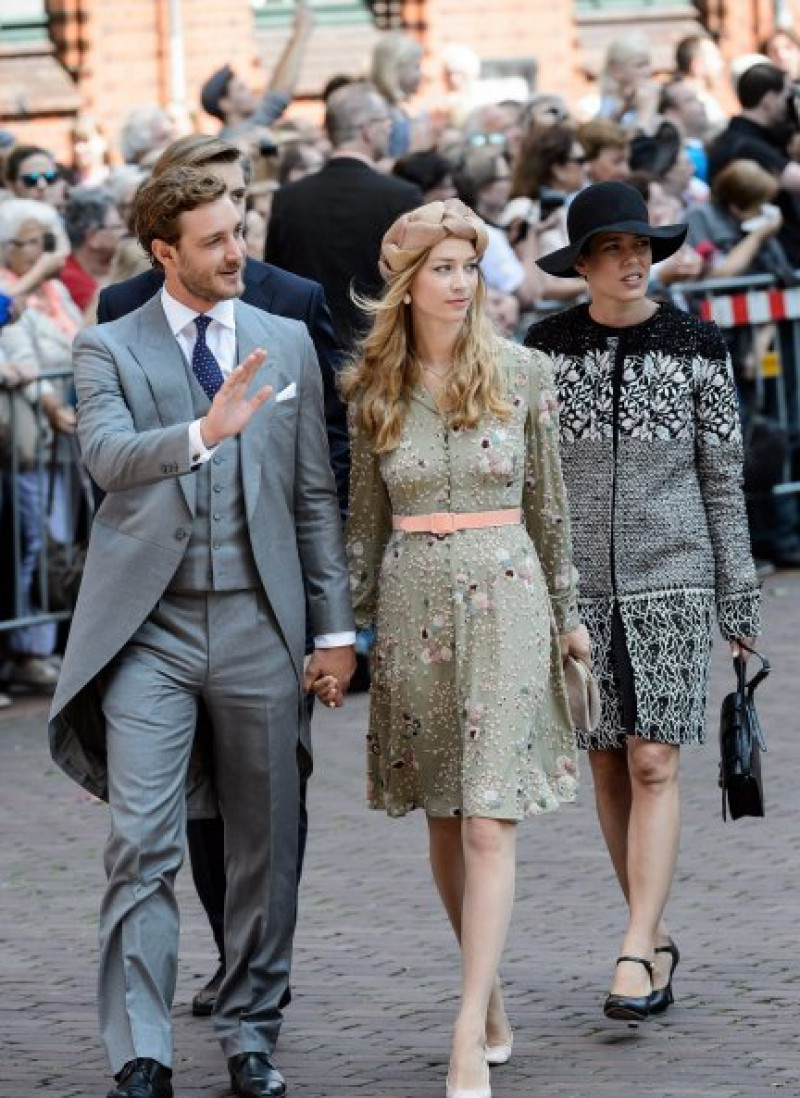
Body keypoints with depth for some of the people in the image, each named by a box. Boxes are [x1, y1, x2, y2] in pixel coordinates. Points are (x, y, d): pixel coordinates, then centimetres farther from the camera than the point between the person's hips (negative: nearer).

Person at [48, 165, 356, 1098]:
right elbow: (107, 454, -18)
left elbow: (314, 495, 11)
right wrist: (202, 434, -36)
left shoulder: (286, 343, 10)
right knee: (142, 846, -8)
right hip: (150, 628, -3)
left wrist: (334, 627, 7)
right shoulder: (109, 348, 2)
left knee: (265, 844, 7)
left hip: (258, 625, 3)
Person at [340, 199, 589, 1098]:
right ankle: (490, 996, 25)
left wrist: (566, 614, 10)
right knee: (442, 821, 9)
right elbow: (366, 519, 12)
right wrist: (347, 626, 11)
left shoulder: (521, 374, 0)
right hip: (413, 603, 2)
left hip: (504, 598, -2)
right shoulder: (373, 391, 4)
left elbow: (547, 503, 7)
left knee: (487, 822, -10)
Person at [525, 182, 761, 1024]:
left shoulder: (694, 346, 0)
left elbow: (724, 478, 3)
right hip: (575, 581, 2)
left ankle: (635, 955, -14)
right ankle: (657, 938, 20)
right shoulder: (545, 348, 3)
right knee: (608, 766, 7)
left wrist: (738, 598, 2)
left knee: (653, 766, -9)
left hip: (670, 578, -2)